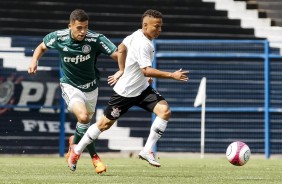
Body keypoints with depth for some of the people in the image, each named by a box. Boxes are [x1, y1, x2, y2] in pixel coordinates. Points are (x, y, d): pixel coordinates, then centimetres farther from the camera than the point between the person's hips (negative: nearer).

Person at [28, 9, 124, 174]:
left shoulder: (96, 39, -22)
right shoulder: (58, 37, -16)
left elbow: (118, 54, -21)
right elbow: (42, 47, 5)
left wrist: (122, 72, -38)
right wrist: (34, 61, -12)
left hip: (91, 87, 2)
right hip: (70, 86, -2)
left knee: (86, 123, 15)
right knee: (83, 117, -25)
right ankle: (93, 156, -4)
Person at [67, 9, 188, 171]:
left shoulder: (137, 34, 0)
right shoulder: (143, 45, -27)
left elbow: (122, 48, 16)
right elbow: (147, 71, -34)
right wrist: (172, 75, -36)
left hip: (142, 89, 8)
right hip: (125, 92, -8)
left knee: (165, 110, -14)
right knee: (105, 123, 7)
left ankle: (147, 151, -9)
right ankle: (77, 150, 28)